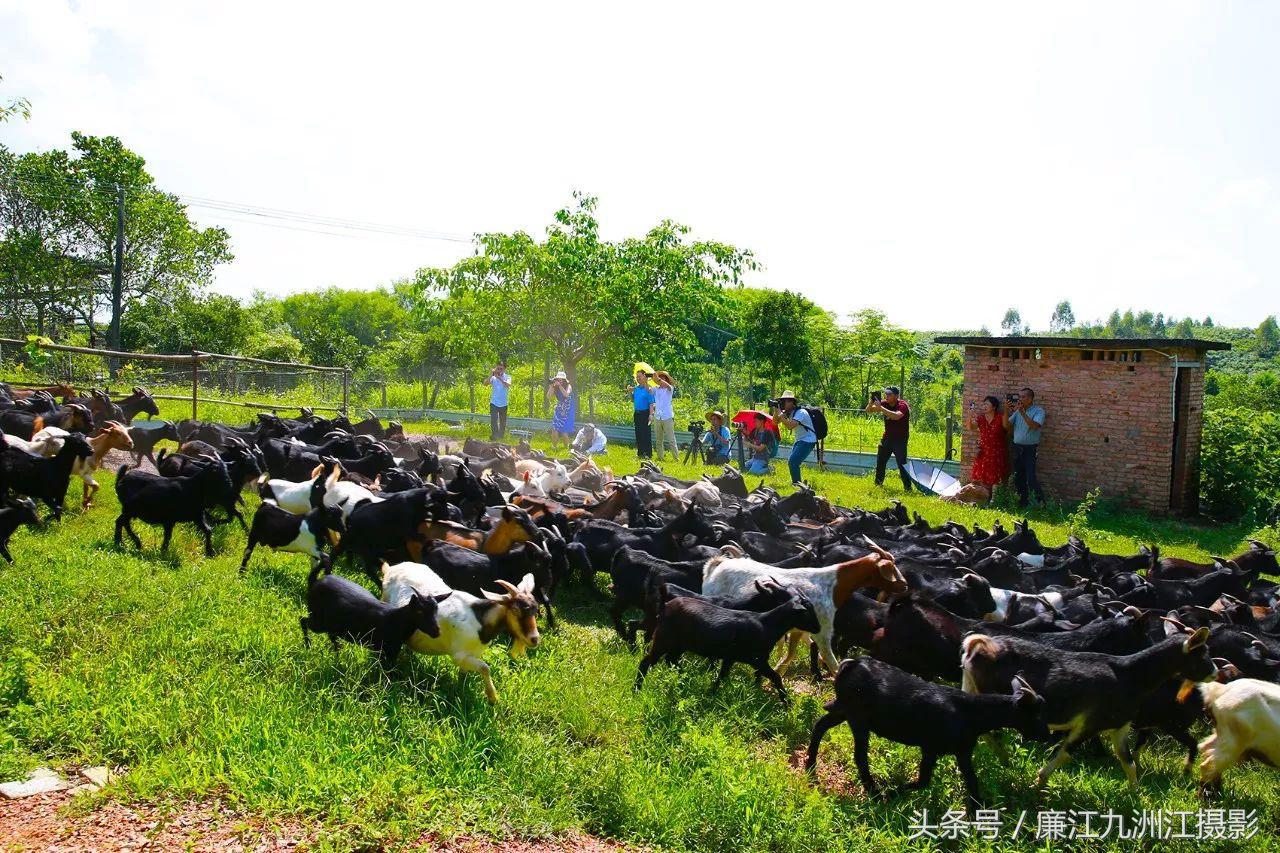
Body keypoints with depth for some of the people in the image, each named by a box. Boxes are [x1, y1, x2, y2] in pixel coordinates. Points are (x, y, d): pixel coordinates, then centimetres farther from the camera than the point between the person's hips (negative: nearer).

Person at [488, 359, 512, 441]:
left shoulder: (507, 377, -1)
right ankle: (494, 437, -11)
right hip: (494, 403, -1)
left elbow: (508, 385, -21)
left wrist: (499, 377, -33)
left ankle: (501, 437, 26)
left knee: (503, 422, 11)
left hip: (503, 404, 1)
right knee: (493, 421, -12)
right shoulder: (493, 377, 0)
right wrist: (491, 375, -28)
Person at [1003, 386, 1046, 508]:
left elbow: (1035, 425, -23)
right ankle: (1023, 502, 21)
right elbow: (1007, 425, 2)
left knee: (1031, 478, -12)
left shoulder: (1038, 411, -5)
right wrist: (1006, 411, -10)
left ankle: (1041, 503, 2)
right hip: (1017, 448, 6)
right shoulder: (1016, 411, 11)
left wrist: (1023, 413, -27)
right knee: (1018, 478, 9)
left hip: (1030, 448, -6)